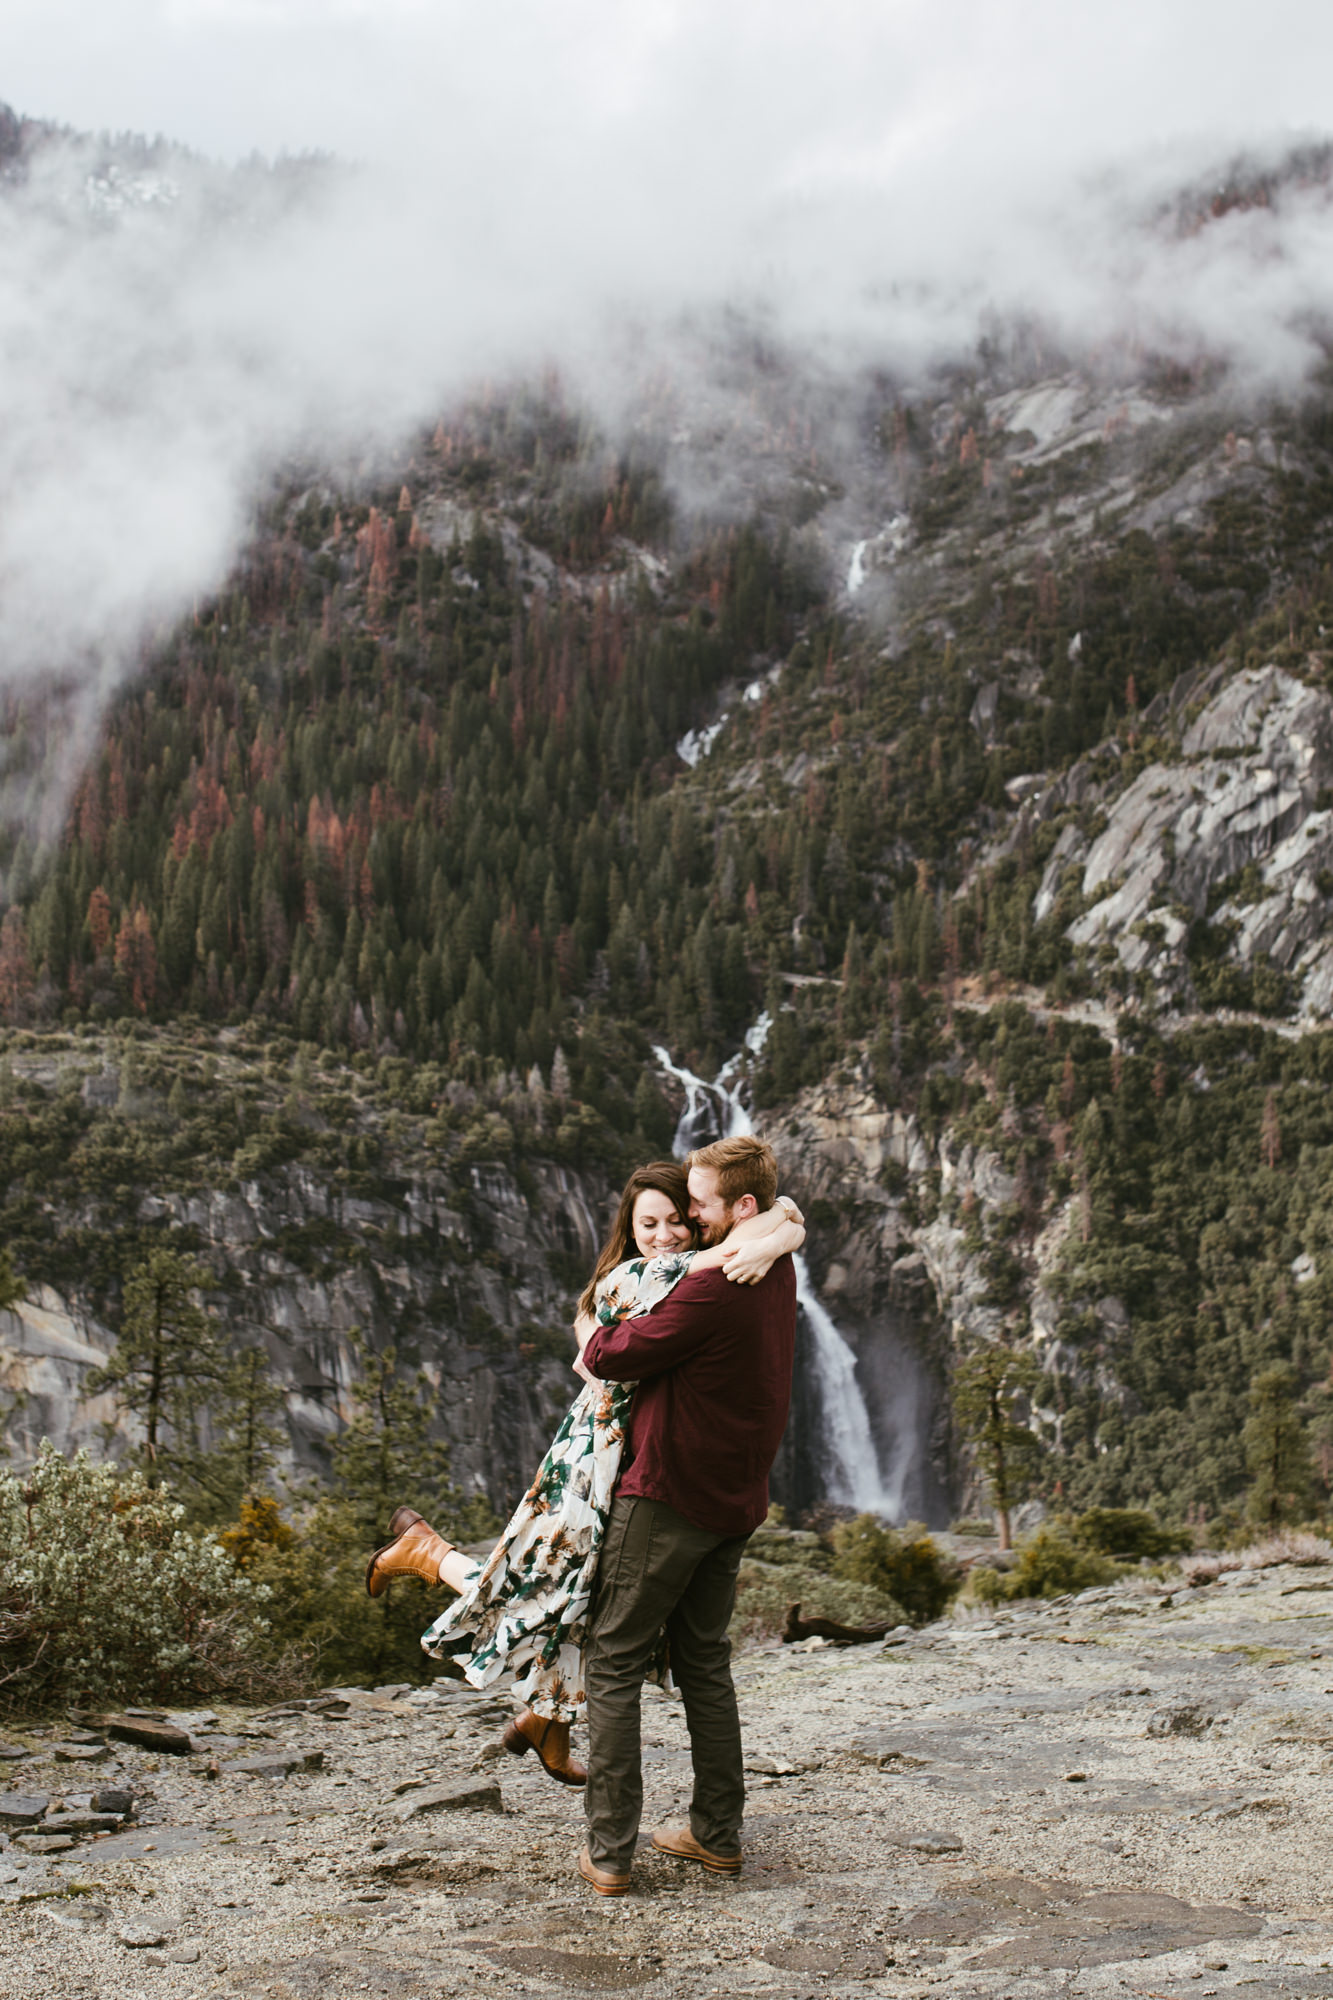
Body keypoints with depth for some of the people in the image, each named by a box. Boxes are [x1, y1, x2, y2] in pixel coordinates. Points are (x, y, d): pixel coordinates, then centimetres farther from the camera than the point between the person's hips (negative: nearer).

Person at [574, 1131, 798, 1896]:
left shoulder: (713, 1288, -23)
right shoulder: (779, 1275, 6)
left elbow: (613, 1356, -19)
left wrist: (591, 1332, 5)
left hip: (668, 1494, -8)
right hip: (734, 1499, 9)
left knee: (615, 1665, 1)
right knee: (705, 1662, 18)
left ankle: (609, 1851, 3)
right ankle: (719, 1833, 23)